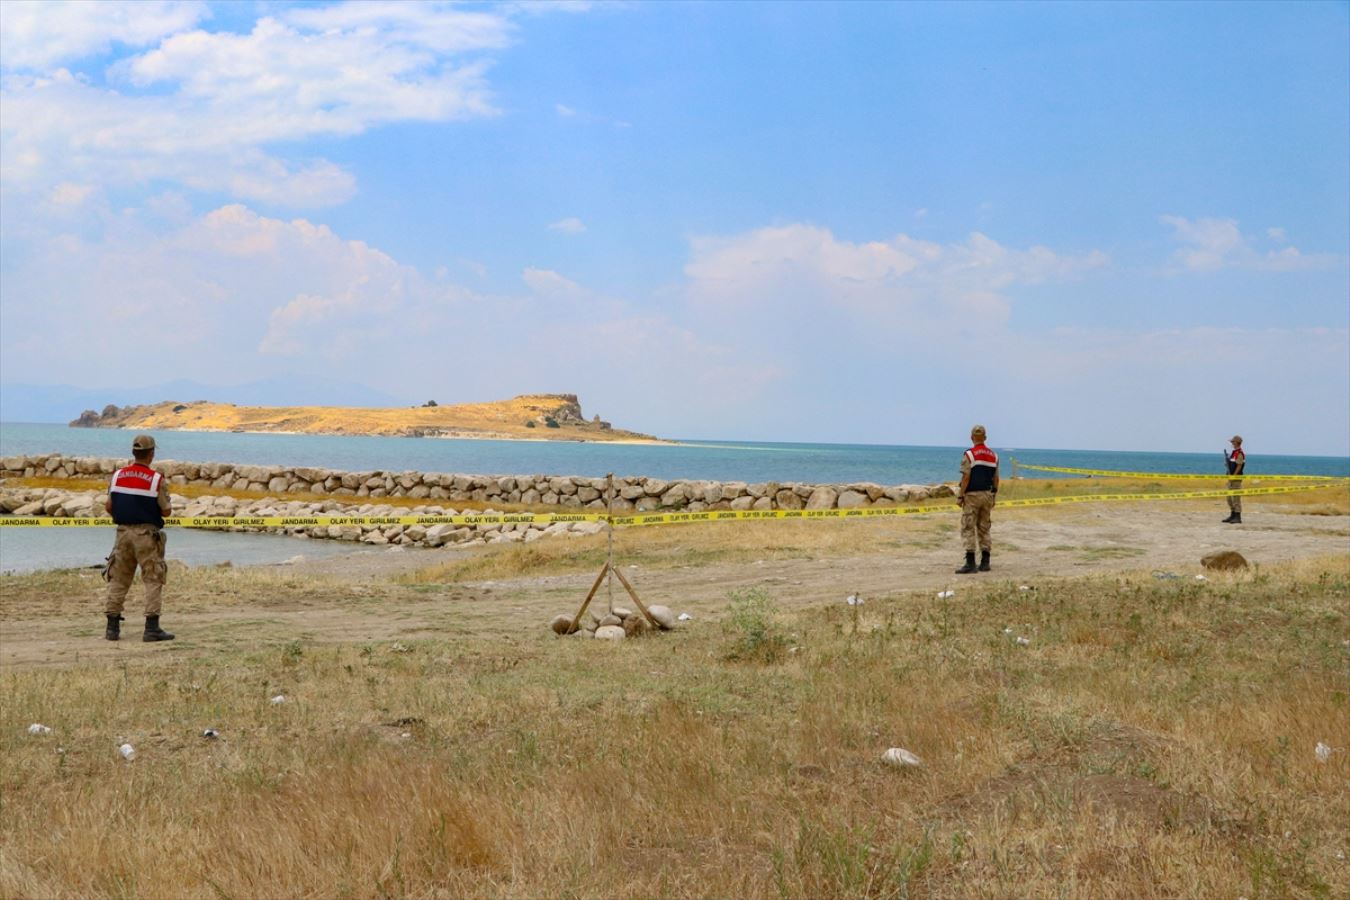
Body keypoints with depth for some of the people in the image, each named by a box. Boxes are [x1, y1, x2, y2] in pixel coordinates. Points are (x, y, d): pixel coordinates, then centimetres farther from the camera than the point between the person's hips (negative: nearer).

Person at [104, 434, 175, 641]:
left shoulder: (118, 475, 2)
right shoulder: (157, 480, -11)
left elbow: (108, 507, 5)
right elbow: (166, 511, -7)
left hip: (123, 531, 4)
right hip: (147, 534, -4)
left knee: (119, 579, 12)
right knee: (153, 580, 1)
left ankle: (112, 627, 13)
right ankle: (152, 628, -4)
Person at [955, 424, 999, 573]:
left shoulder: (969, 455, -10)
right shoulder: (994, 455, 8)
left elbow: (966, 478, -15)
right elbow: (996, 479, 10)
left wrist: (960, 496, -10)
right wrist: (993, 497, 18)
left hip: (972, 495, -6)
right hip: (987, 495, 6)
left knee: (968, 529, -4)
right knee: (984, 529, 13)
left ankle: (970, 563, -10)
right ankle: (985, 562, 12)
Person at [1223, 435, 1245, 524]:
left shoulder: (1239, 453, -15)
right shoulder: (1234, 452, 16)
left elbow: (1239, 466, -19)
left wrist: (1233, 476, -21)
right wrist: (1227, 460, 6)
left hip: (1236, 478, -10)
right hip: (1231, 478, 10)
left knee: (1236, 497, -9)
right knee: (1229, 497, 15)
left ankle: (1238, 517, -7)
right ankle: (1233, 516, 22)